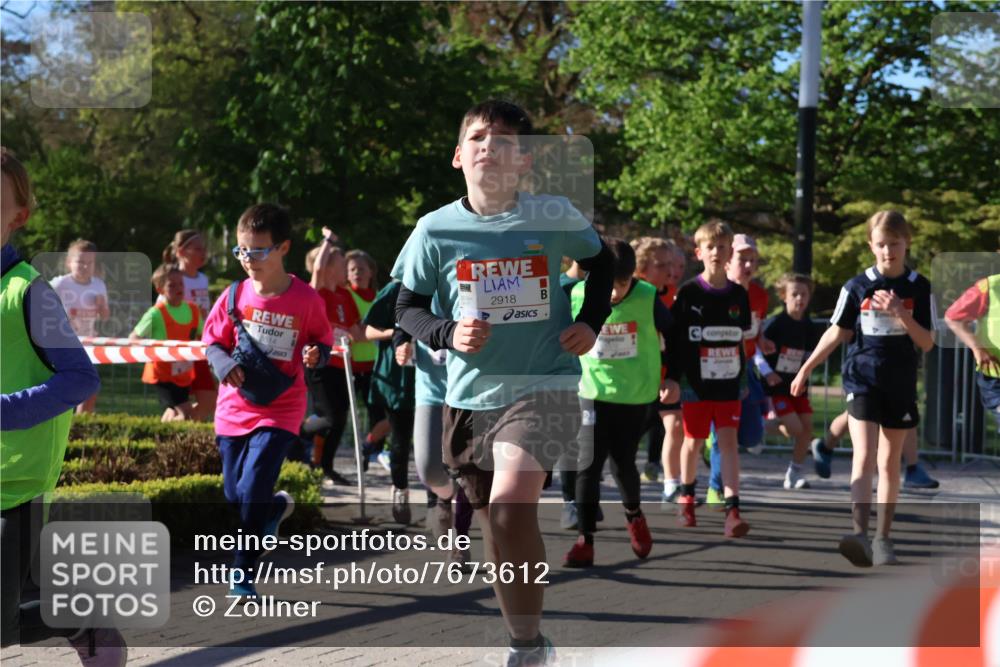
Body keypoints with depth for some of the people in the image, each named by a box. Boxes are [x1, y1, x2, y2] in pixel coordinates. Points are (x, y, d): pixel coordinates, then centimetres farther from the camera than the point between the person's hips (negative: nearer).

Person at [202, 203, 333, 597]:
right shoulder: (235, 295, -4)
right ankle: (278, 507, 47)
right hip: (235, 408, 4)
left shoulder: (305, 299, -10)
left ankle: (243, 573, 1)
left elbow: (323, 343, 4)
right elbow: (213, 342, 6)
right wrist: (223, 364, -15)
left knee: (252, 489, -15)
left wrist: (317, 354, -18)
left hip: (280, 411, -4)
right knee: (234, 494, 12)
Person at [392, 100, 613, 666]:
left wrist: (591, 323, 0)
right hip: (471, 395, 3)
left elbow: (600, 261, 15)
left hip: (544, 386, -3)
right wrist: (448, 335, -13)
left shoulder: (555, 216, -5)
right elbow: (407, 307, 6)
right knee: (497, 525, 15)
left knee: (510, 506, -25)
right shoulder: (436, 230, -4)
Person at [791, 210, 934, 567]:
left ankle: (883, 538, 16)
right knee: (864, 457, -16)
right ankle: (860, 533, -27)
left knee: (889, 463, 9)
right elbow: (838, 332, 8)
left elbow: (927, 343, -3)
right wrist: (806, 368, 8)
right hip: (863, 379, -2)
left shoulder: (919, 288, -1)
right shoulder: (857, 286, -2)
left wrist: (900, 314, -18)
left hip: (901, 383, 2)